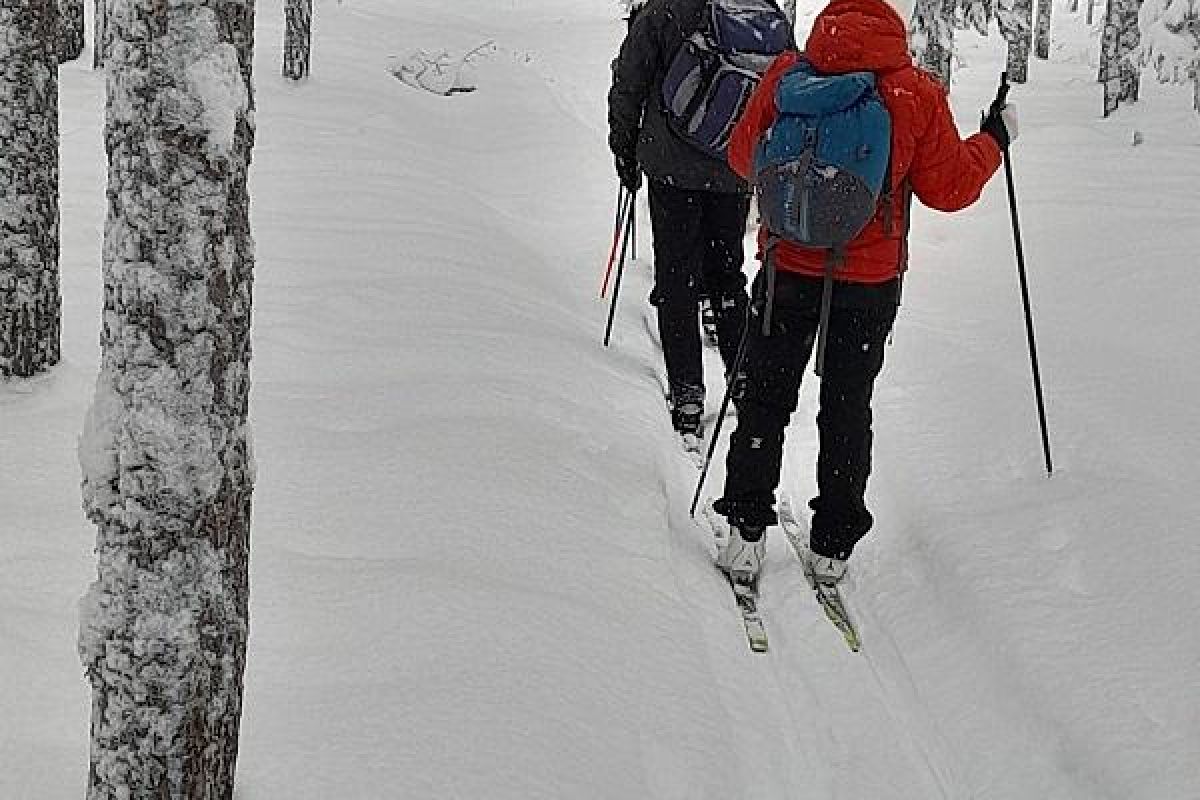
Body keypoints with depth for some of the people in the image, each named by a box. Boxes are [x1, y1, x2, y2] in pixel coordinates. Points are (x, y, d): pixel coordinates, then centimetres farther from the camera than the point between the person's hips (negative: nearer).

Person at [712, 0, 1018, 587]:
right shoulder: (918, 95, -12)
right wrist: (993, 142, 14)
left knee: (766, 398, 14)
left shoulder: (787, 73, -9)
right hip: (871, 280, 0)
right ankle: (831, 549, 17)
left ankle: (746, 533, 12)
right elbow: (949, 187, -3)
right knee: (847, 410, 13)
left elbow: (743, 156, 3)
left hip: (789, 268, 0)